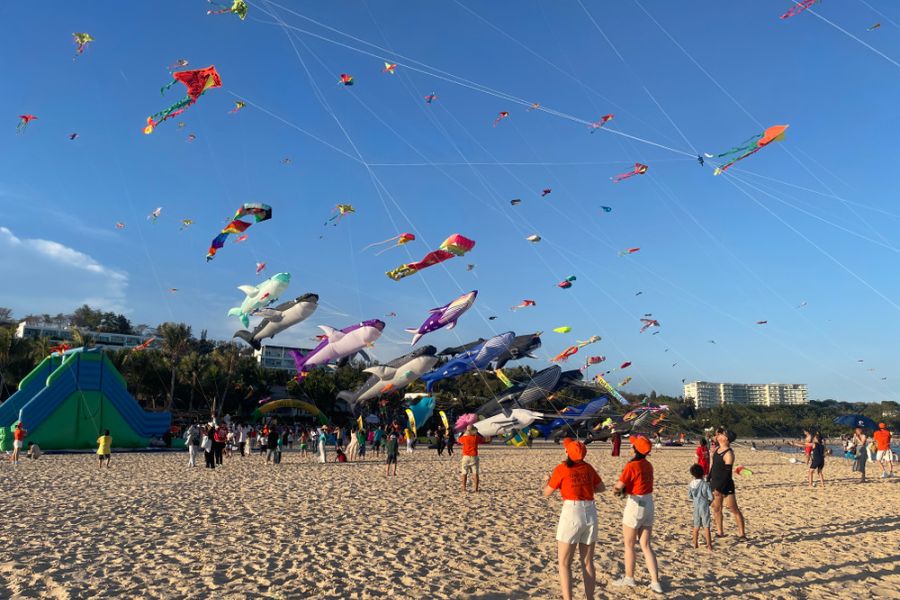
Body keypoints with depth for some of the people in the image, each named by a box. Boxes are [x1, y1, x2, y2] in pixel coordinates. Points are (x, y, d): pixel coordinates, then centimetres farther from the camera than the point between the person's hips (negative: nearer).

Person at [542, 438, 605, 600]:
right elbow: (601, 488, 23)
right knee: (587, 562, 16)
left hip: (571, 514, -5)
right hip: (590, 514, 5)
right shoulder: (588, 468, 8)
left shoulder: (561, 469, -5)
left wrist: (546, 480, 25)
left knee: (564, 563, 4)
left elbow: (547, 493, 6)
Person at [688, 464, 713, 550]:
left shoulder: (691, 484, -5)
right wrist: (708, 501, 7)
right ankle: (709, 545, 6)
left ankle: (695, 544, 19)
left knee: (696, 526, 13)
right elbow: (711, 497, -13)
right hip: (704, 507, -3)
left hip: (696, 507, 3)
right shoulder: (705, 484, -15)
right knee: (706, 526, 4)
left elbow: (689, 497, 3)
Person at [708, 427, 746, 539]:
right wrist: (708, 480, 18)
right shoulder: (717, 450, 6)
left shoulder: (729, 454, -19)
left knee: (734, 509, -1)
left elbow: (727, 473, -22)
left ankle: (741, 534, 6)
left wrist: (719, 489, -23)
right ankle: (719, 532, 21)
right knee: (716, 508, 12)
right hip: (715, 484, 8)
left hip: (726, 486, -8)